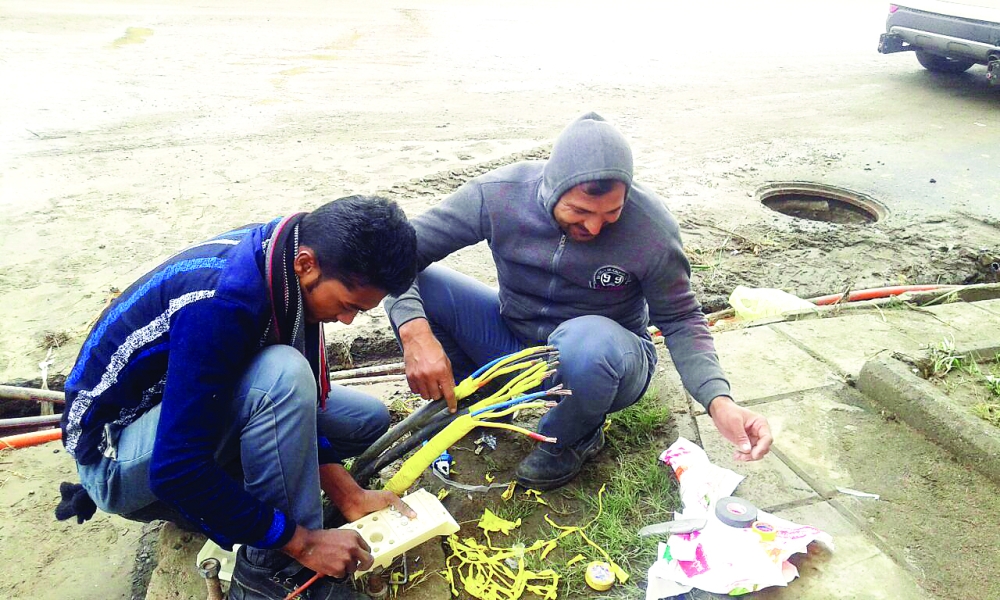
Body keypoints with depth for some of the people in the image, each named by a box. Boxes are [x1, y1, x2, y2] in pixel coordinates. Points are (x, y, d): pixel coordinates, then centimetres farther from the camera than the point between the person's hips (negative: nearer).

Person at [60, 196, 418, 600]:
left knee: (368, 419, 3)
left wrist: (348, 495, -9)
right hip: (114, 456, -7)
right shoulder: (221, 305, -35)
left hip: (194, 406, 8)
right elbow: (176, 471, -33)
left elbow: (302, 401, -2)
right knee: (280, 377, -34)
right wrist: (302, 541, -26)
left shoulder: (285, 254, -10)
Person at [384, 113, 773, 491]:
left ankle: (573, 439, -4)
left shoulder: (651, 226, -22)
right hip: (511, 342, 2)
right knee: (415, 282, -19)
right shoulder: (497, 194, -21)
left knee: (587, 340, -40)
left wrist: (719, 401, -27)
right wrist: (415, 333, -35)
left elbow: (679, 321, -10)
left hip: (605, 357, -1)